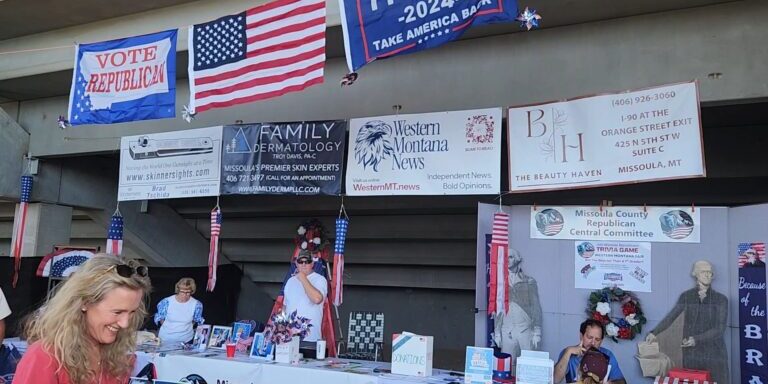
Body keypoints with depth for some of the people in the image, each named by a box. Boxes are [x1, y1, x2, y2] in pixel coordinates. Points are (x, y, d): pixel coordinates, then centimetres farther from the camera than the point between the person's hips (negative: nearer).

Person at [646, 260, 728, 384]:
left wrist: (696, 339, -18)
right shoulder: (686, 296, 3)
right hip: (691, 353, 1)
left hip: (714, 354, -1)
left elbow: (720, 329, -7)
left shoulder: (721, 299, -1)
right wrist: (654, 333, -8)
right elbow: (670, 317, 4)